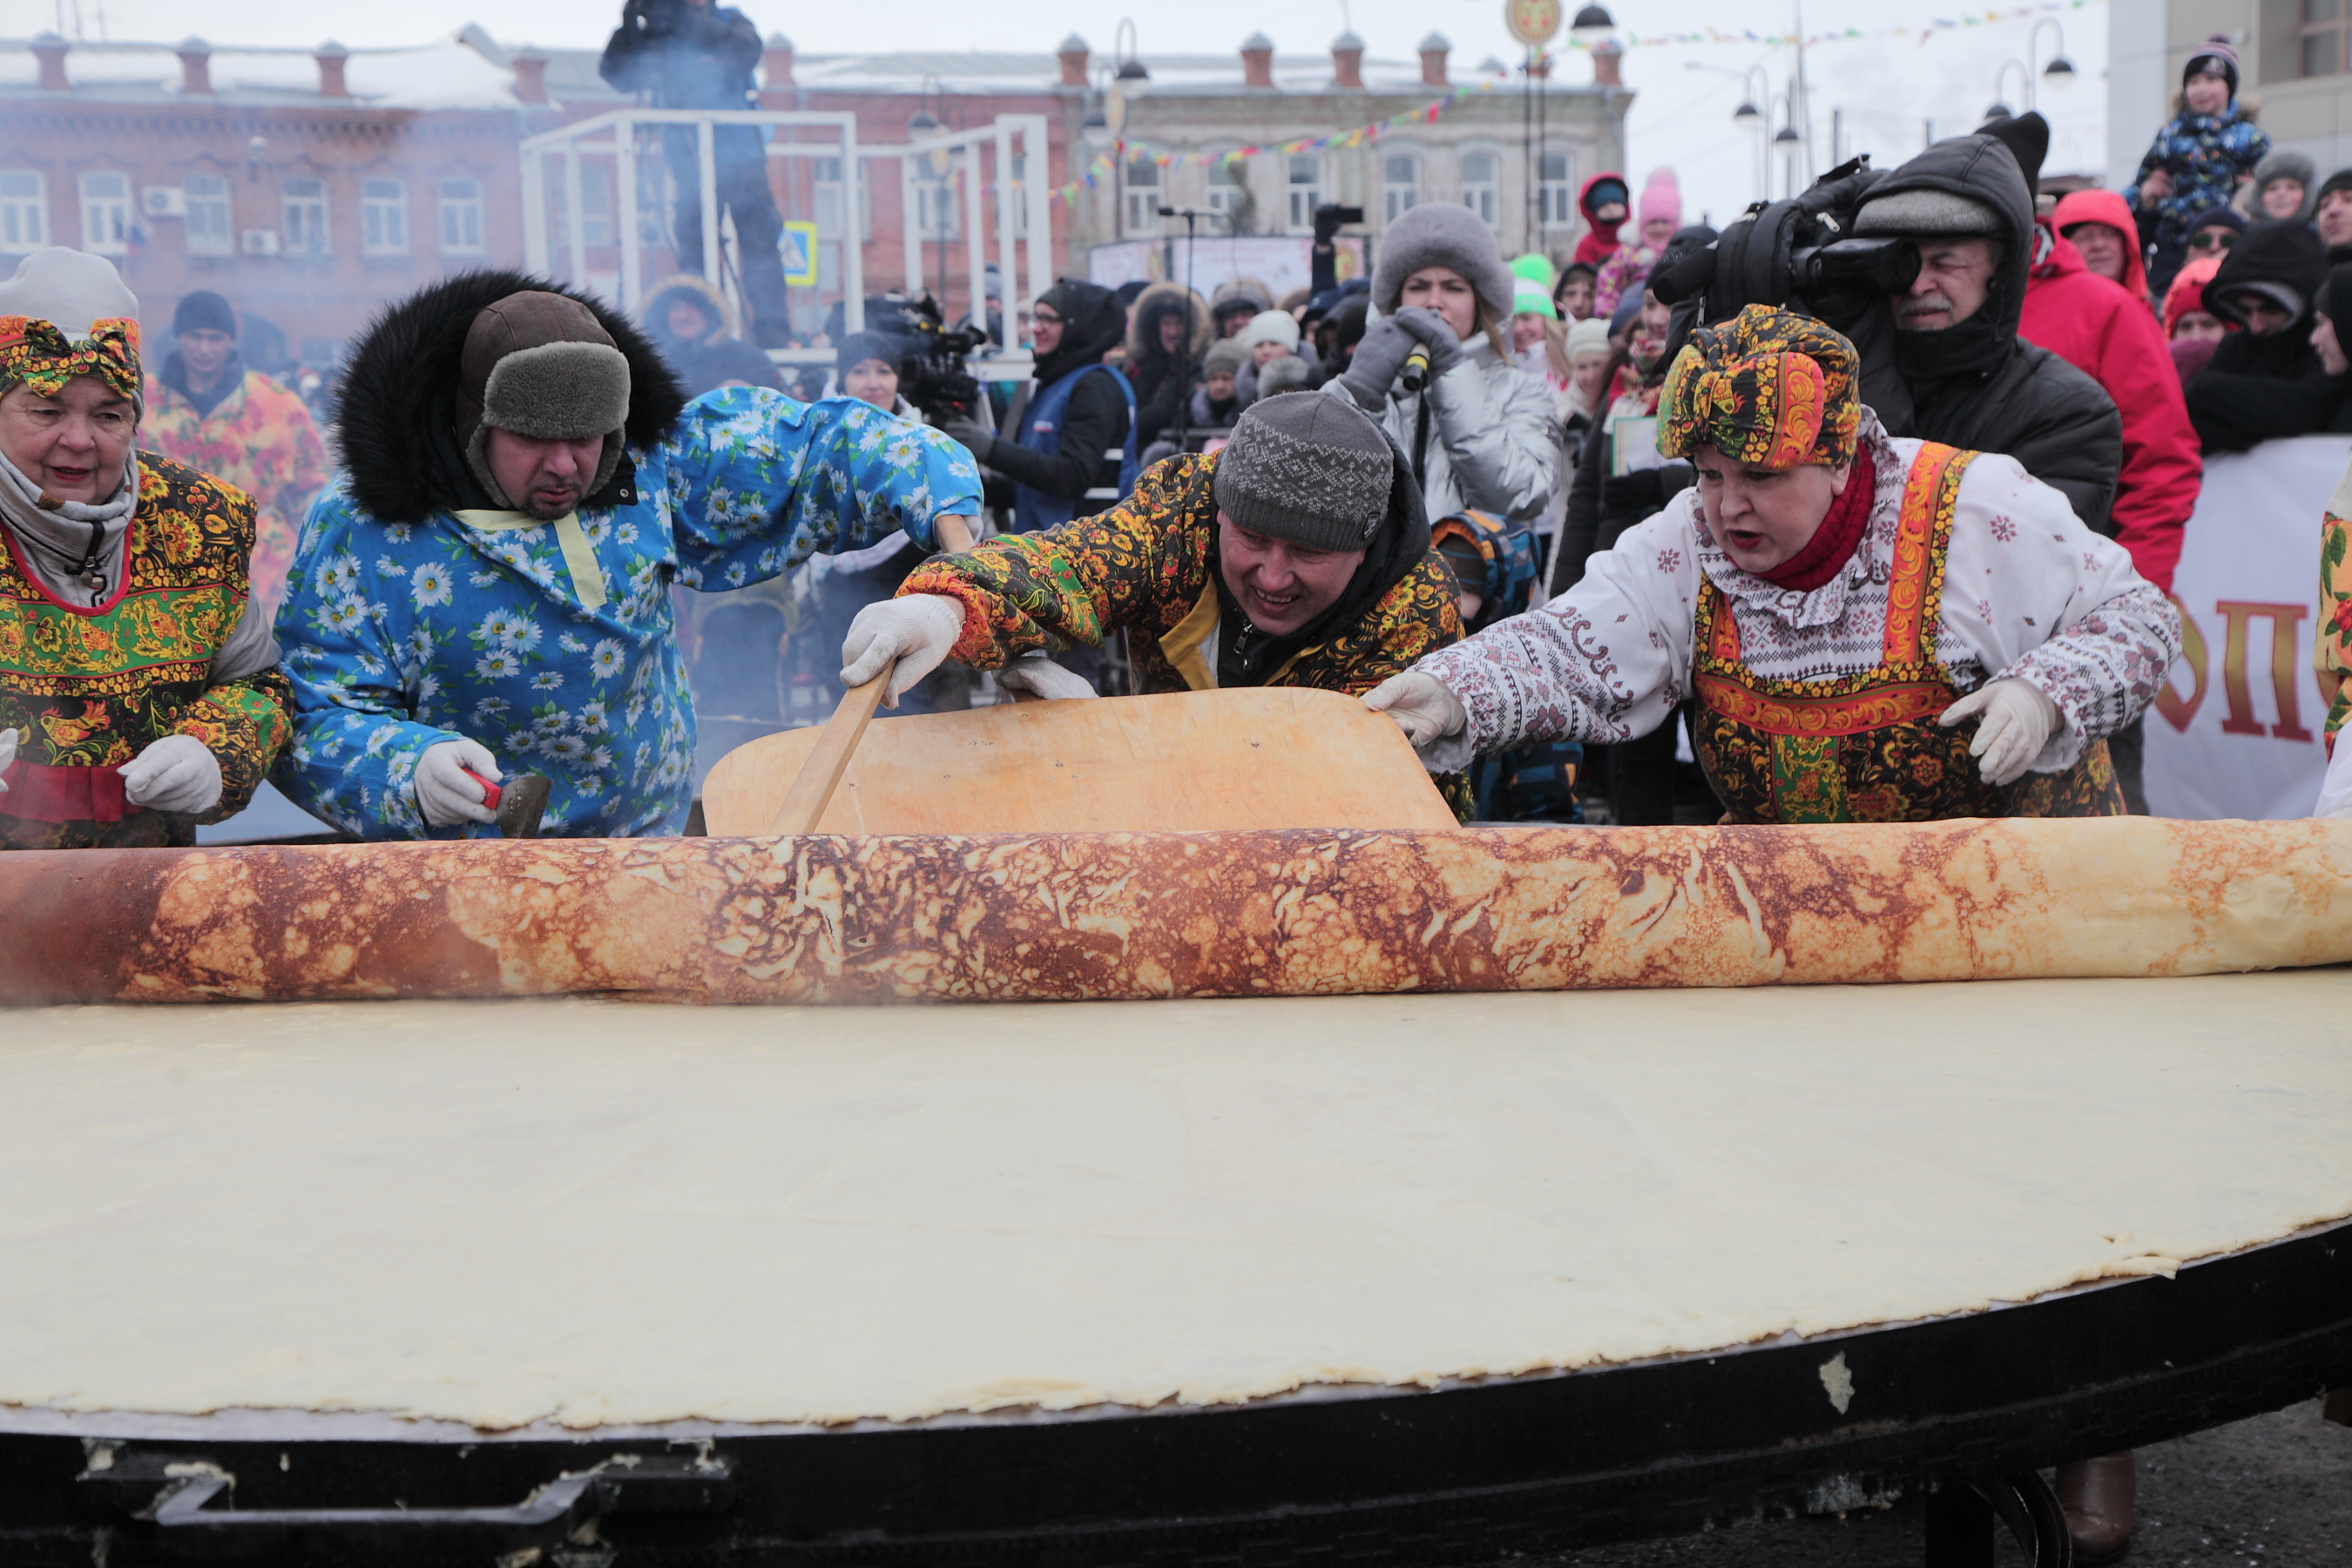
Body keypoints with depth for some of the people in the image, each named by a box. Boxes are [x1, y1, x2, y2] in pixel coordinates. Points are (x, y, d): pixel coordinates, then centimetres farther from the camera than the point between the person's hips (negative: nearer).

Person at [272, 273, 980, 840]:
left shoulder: (648, 465, -1)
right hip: (466, 875, -4)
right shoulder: (363, 530, -10)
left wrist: (948, 516, -7)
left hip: (656, 837, 5)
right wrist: (411, 771, -32)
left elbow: (816, 442, 8)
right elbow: (313, 722, -11)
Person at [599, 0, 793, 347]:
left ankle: (774, 341, -5)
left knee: (760, 247, -6)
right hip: (688, 167, 2)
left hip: (740, 162, -1)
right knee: (692, 255, -1)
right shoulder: (657, 38, 7)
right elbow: (615, 73, -4)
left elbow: (746, 52, -19)